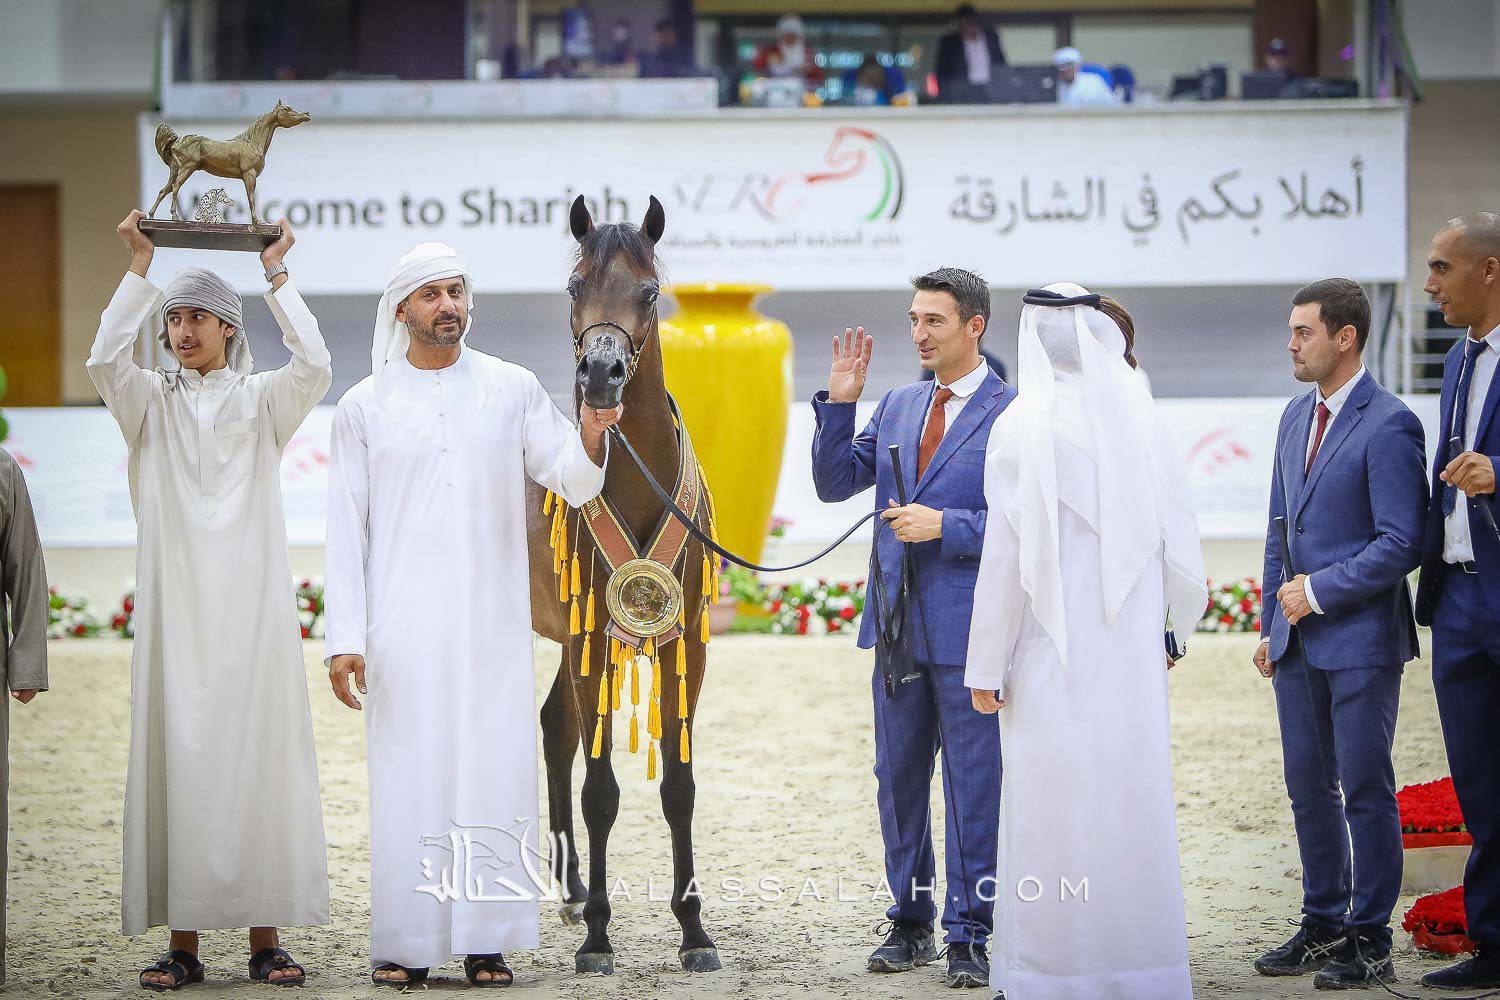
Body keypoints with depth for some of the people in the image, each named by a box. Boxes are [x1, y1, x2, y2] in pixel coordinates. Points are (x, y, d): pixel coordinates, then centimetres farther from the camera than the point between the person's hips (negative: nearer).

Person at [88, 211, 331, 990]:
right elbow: (105, 360, -10)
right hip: (176, 609, 1)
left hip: (252, 610, 0)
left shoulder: (262, 400, 9)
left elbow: (314, 366, -10)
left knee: (258, 757, -3)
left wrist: (276, 270, -9)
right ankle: (183, 943, -1)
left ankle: (265, 937, 0)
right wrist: (139, 266, -10)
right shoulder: (151, 403, 10)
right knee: (178, 758, -3)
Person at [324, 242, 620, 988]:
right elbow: (346, 530, 2)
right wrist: (344, 639, -5)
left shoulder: (513, 390, 6)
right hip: (404, 637, -1)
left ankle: (485, 941, 7)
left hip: (494, 628, 1)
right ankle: (404, 945, 6)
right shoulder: (364, 408, 4)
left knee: (496, 778, 0)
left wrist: (591, 443, -21)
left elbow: (573, 485, 2)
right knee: (407, 782, -1)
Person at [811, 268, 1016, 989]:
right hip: (899, 625, 6)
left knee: (973, 786, -1)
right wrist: (838, 404, 0)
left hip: (969, 631, -6)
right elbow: (834, 483, 11)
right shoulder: (897, 407, 13)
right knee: (898, 781, 13)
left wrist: (946, 526, -17)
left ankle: (969, 934, 7)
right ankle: (911, 924, 24)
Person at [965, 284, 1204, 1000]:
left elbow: (1006, 556, -9)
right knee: (1132, 799, 9)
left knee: (1053, 810, 2)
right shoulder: (1142, 422, 2)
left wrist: (986, 666, -3)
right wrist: (1172, 631, 18)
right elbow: (1177, 543, 5)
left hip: (1052, 653, -3)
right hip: (1132, 651, 3)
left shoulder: (1021, 430, -9)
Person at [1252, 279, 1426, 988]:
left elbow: (1401, 544, -16)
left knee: (1365, 791, -1)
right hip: (1298, 638, 8)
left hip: (1361, 638, -8)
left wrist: (1318, 592, -13)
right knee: (1309, 789, 12)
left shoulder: (1388, 426, -12)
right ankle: (1323, 925, 23)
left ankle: (1369, 942, 6)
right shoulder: (1296, 417, 13)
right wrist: (1273, 624, 16)